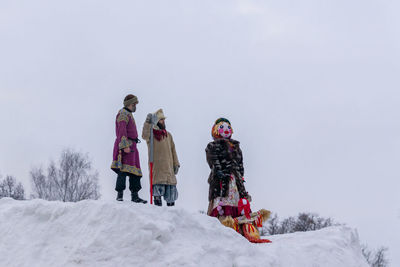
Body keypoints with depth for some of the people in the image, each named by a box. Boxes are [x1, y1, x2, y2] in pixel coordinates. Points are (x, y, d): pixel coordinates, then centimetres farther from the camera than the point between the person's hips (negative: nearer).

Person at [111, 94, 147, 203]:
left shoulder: (128, 115, 28)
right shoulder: (123, 114, -4)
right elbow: (122, 130, -17)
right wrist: (125, 145, -26)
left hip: (130, 145, 10)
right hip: (125, 146, -10)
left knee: (135, 170, 4)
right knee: (123, 170, -17)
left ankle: (135, 195, 3)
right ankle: (120, 194, -21)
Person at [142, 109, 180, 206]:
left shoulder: (168, 135, 17)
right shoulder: (151, 133, 1)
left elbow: (173, 150, 19)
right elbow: (145, 135, -23)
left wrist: (176, 164, 12)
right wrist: (148, 123, -36)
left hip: (168, 167, 5)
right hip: (156, 167, -5)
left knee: (171, 187, 5)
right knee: (158, 187, -9)